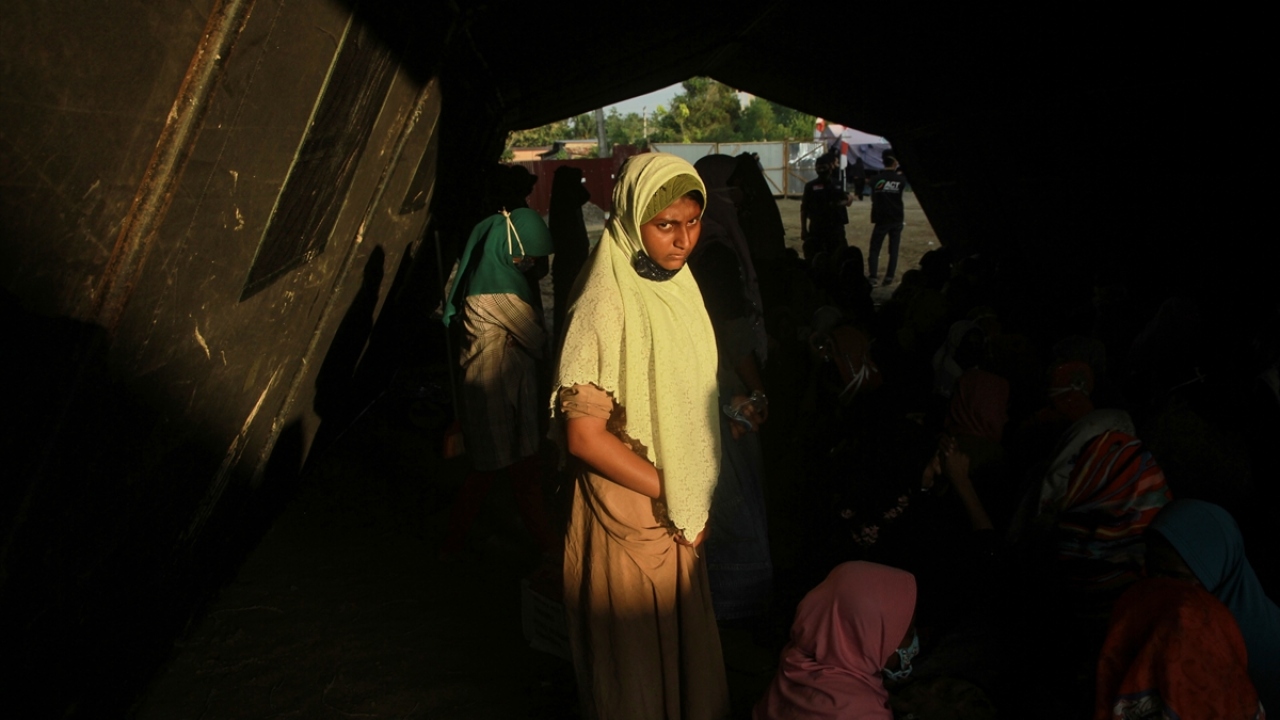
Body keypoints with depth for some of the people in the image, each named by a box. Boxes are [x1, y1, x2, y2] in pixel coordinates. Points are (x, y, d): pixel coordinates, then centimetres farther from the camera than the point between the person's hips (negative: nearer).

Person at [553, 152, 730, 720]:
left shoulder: (677, 285, 3)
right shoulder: (606, 306, -23)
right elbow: (584, 436, -24)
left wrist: (694, 501, 5)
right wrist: (670, 493, -16)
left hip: (678, 513, 8)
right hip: (631, 518, -7)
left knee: (683, 648, 24)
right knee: (636, 672, 12)